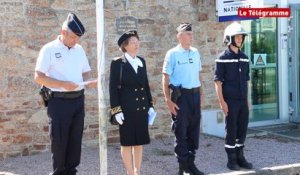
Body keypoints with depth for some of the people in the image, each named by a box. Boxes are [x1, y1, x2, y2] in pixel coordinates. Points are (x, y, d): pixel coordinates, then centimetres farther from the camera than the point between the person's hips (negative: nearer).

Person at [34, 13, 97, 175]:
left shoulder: (79, 49, 10)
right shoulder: (49, 49, -7)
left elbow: (85, 72, 18)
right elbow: (38, 77, -11)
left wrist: (90, 82, -6)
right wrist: (63, 84, -21)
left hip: (78, 100, 5)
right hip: (58, 101, -5)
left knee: (76, 139, 9)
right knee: (59, 140, 1)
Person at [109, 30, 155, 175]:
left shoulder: (142, 61, 10)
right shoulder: (117, 63, -5)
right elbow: (113, 88, -7)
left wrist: (150, 105, 11)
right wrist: (116, 110, -13)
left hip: (141, 106, 5)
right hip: (126, 108, -5)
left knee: (140, 141, 9)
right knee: (127, 142, 2)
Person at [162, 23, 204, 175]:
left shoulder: (196, 52, 10)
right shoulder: (173, 54, -7)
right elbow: (166, 78, -9)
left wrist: (200, 93, 14)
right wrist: (168, 100, -14)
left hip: (195, 94, 6)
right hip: (181, 95, -5)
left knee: (194, 129, 10)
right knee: (181, 131, 1)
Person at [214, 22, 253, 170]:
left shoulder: (244, 58, 11)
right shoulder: (222, 58, -6)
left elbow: (246, 81, 15)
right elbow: (218, 81, -8)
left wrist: (247, 100, 13)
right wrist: (222, 102, -14)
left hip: (242, 100, 5)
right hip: (230, 101, -5)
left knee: (242, 130, 9)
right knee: (231, 130, 1)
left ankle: (240, 157, 20)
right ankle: (231, 160, 11)